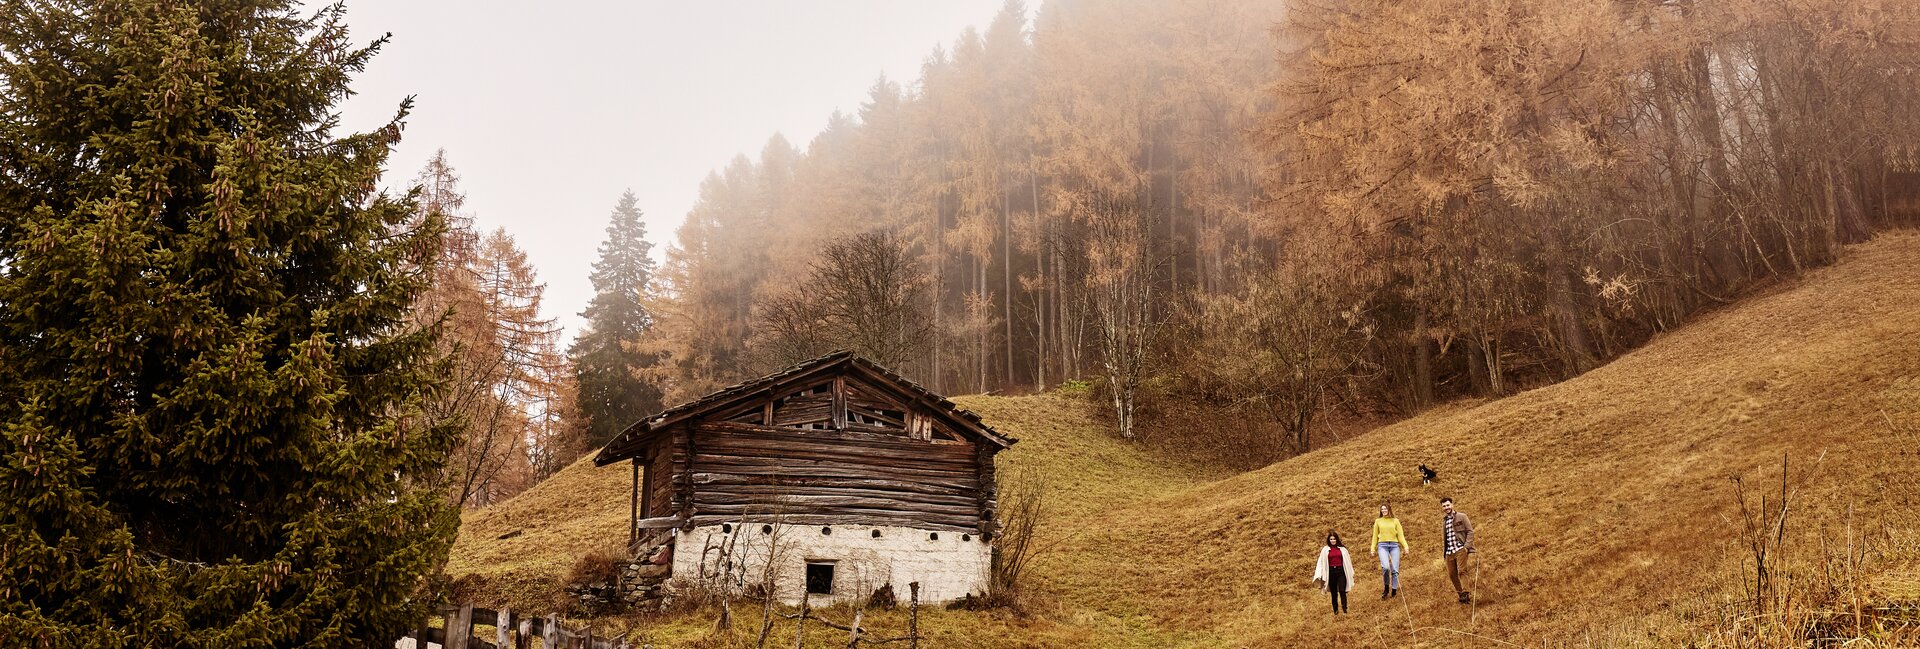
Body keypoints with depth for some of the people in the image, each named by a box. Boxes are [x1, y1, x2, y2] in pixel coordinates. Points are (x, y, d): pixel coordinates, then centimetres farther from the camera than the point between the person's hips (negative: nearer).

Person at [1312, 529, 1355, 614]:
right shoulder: (1325, 550, 4)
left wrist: (1350, 573, 8)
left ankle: (1345, 610, -12)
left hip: (1341, 571, -1)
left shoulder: (1342, 549, 4)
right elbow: (1321, 562, 5)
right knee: (1334, 593, 6)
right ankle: (1335, 611, 15)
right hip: (1331, 572, 1)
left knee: (1342, 591, -13)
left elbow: (1347, 560, 9)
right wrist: (1319, 575, -2)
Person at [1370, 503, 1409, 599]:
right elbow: (1375, 536, 16)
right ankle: (1386, 588, -3)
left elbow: (1400, 535, 9)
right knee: (1385, 567, -22)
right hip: (1382, 545, -1)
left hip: (1394, 545, 1)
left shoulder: (1395, 521, 11)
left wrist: (1405, 546, -4)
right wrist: (1373, 549, 10)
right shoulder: (1378, 521, 12)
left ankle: (1394, 592, 6)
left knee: (1395, 569, -4)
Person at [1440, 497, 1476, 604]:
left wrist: (1467, 546, -13)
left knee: (1461, 571, -18)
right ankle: (1461, 594, 14)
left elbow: (1470, 531, -4)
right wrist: (1444, 550, 16)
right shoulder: (1444, 521, 18)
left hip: (1460, 549, -6)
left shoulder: (1461, 516, 1)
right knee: (1452, 574, 3)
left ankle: (1466, 594, -22)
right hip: (1449, 551, 6)